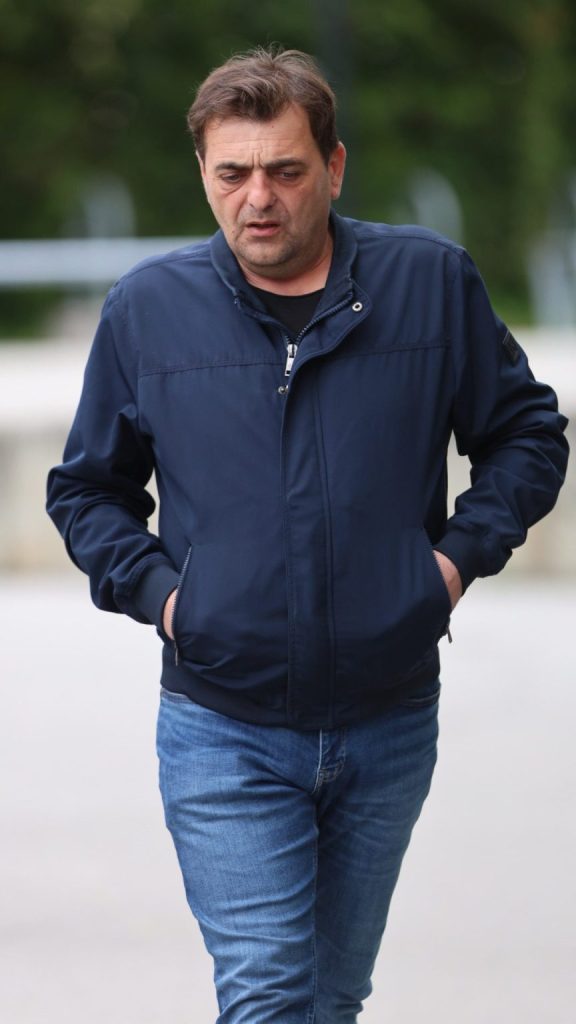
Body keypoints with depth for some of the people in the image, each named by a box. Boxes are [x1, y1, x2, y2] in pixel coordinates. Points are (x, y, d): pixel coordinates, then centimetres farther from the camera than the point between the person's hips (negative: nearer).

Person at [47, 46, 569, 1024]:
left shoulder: (431, 281, -1)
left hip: (388, 726, 2)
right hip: (222, 732, -2)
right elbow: (85, 489, 12)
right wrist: (154, 587, -4)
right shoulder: (147, 308, -1)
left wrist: (463, 550, -3)